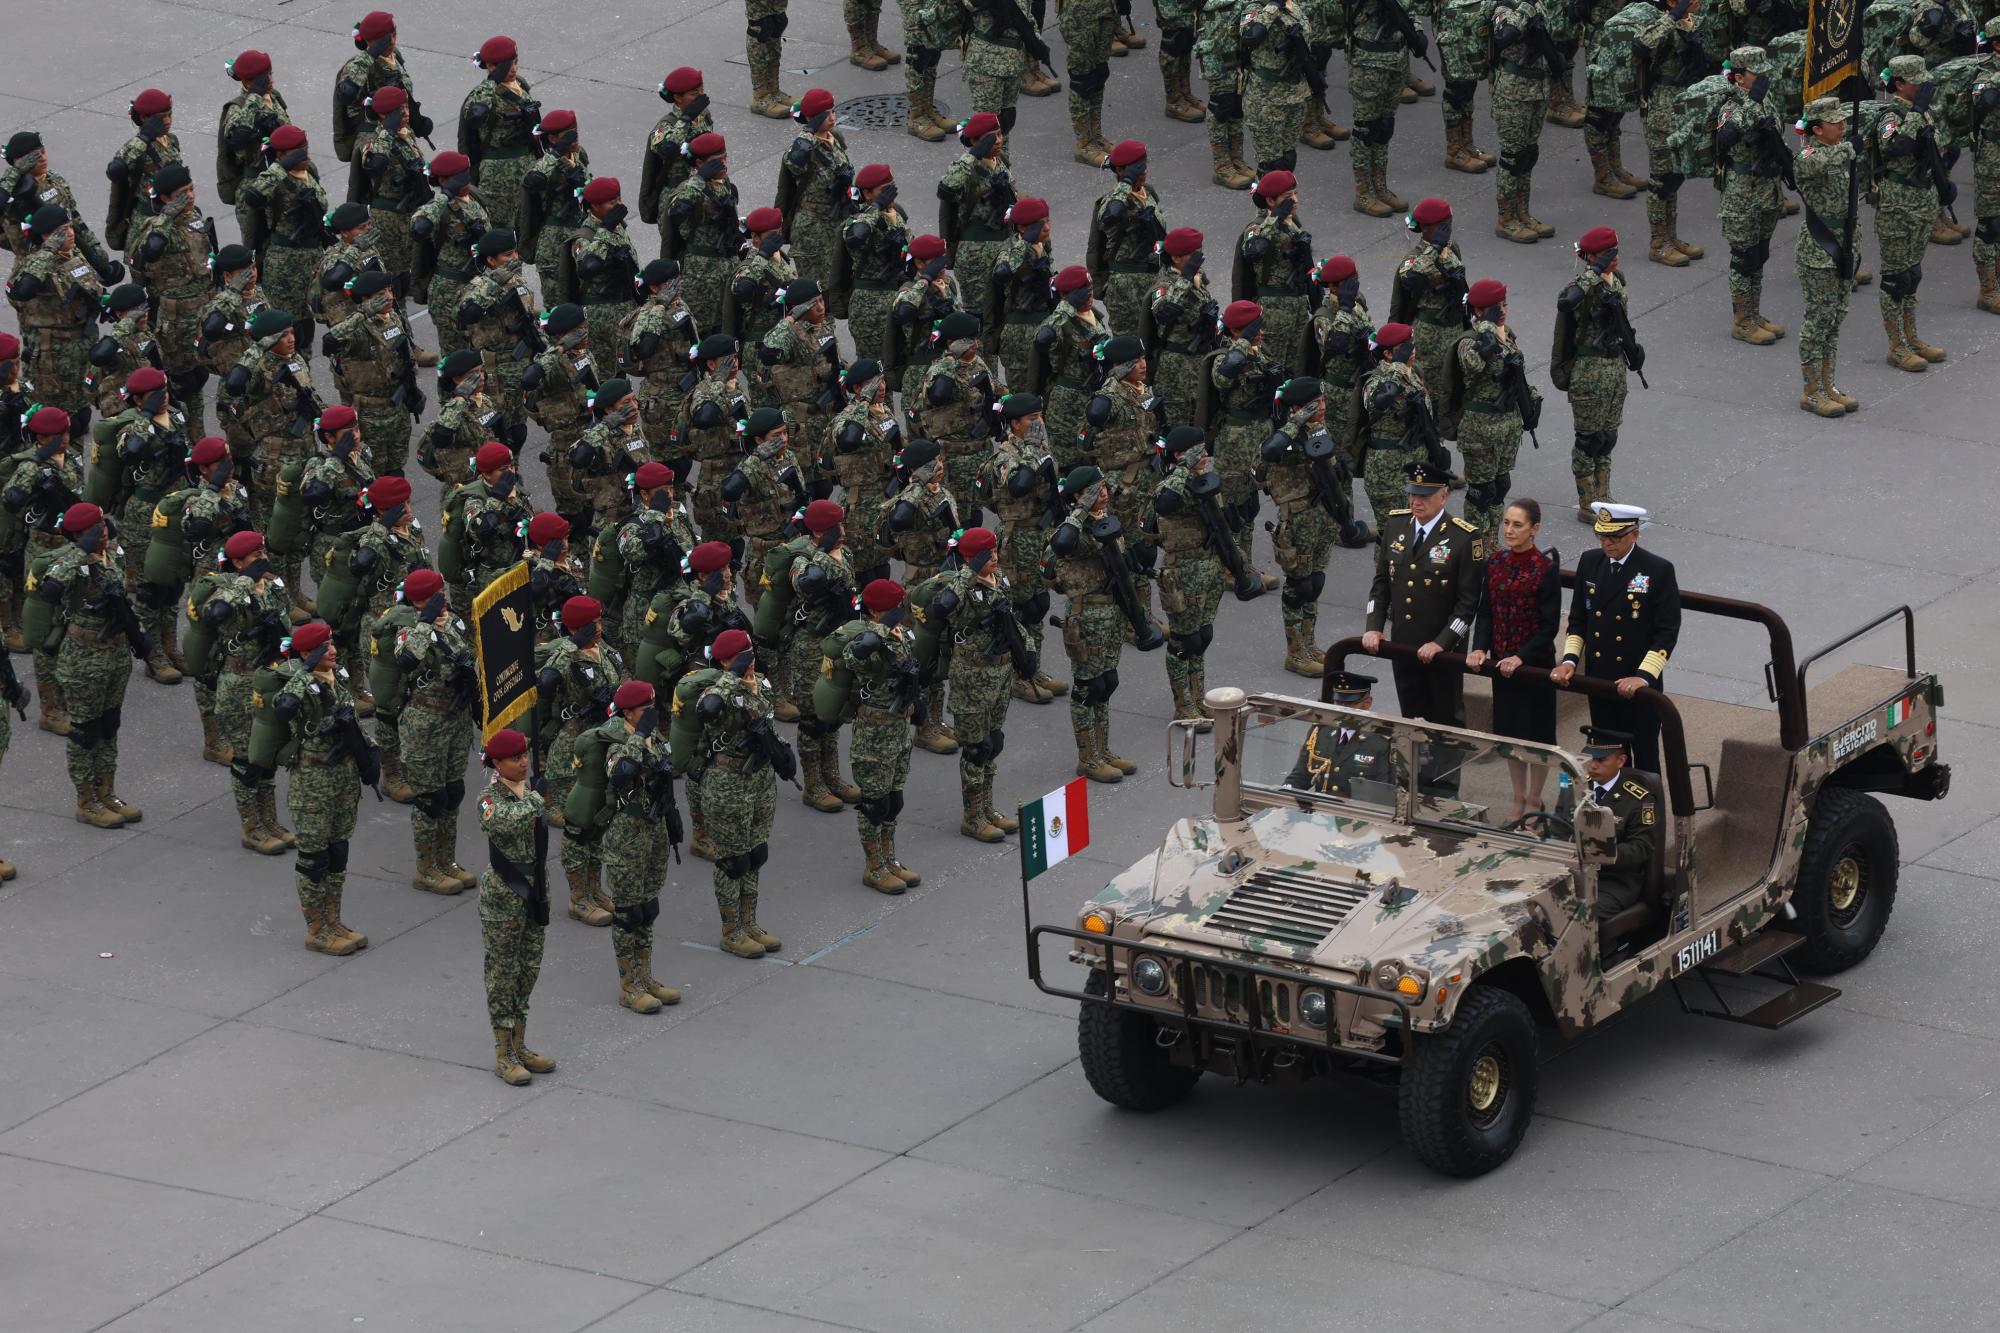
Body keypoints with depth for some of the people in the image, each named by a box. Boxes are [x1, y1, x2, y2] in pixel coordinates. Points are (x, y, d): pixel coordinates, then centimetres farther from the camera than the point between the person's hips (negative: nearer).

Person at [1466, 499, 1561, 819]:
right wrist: (1480, 648, -11)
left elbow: (1550, 625, -14)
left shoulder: (1546, 569, -16)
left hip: (1534, 662, -5)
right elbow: (1486, 612, 4)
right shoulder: (1495, 563, 0)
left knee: (1535, 731, 7)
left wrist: (1522, 657, -21)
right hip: (1501, 661, 5)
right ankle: (1519, 796, 30)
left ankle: (1534, 799, 22)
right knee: (1509, 729, 15)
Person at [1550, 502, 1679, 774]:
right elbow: (1578, 620, 12)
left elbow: (1667, 632, -13)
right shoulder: (1589, 563, 4)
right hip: (1598, 680, 5)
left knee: (1645, 759, 5)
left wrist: (1643, 676, -22)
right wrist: (1569, 660, -2)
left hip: (1639, 687, -5)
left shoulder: (1659, 571, -12)